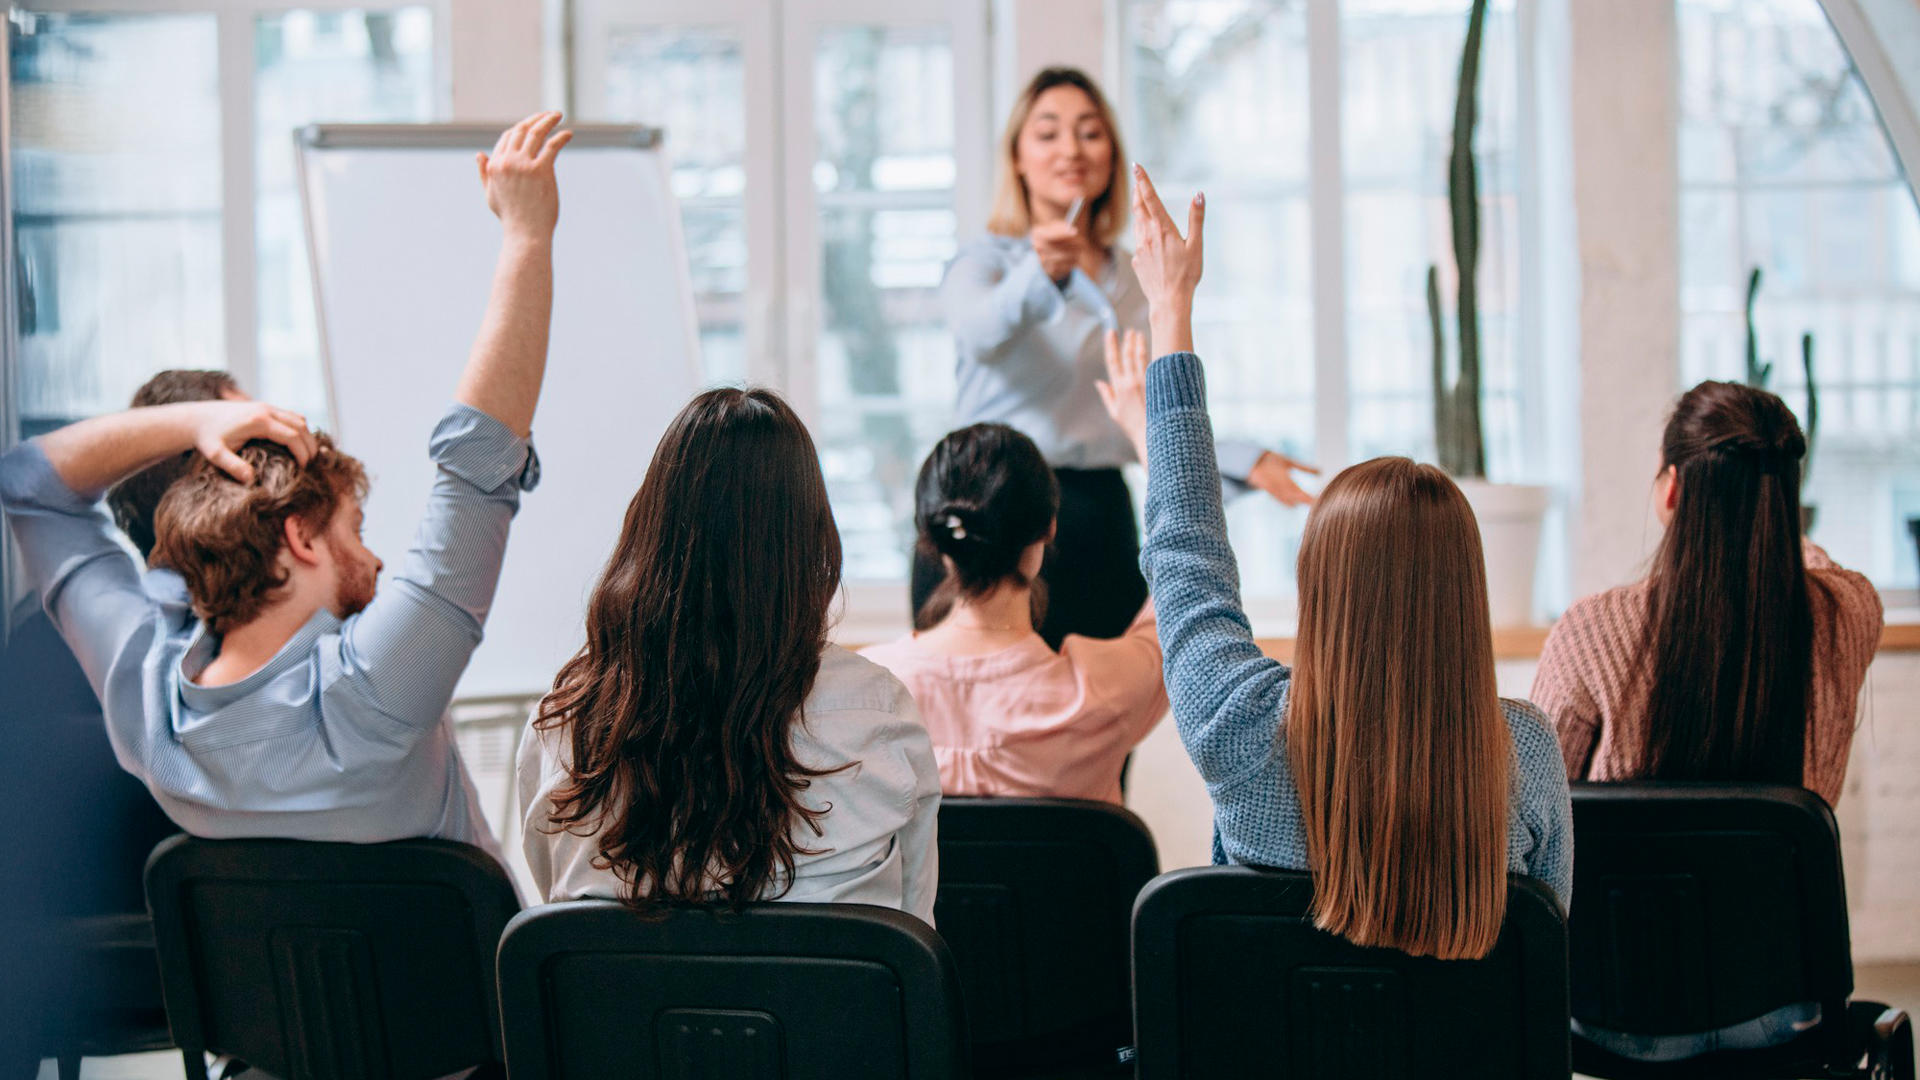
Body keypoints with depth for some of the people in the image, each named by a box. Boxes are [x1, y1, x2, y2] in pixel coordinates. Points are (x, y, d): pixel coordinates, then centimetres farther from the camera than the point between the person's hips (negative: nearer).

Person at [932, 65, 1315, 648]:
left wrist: (1244, 460, 13)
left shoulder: (1133, 283, 18)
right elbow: (981, 331, -24)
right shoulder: (985, 262, 1)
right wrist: (1041, 274, -43)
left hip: (1102, 526, 5)